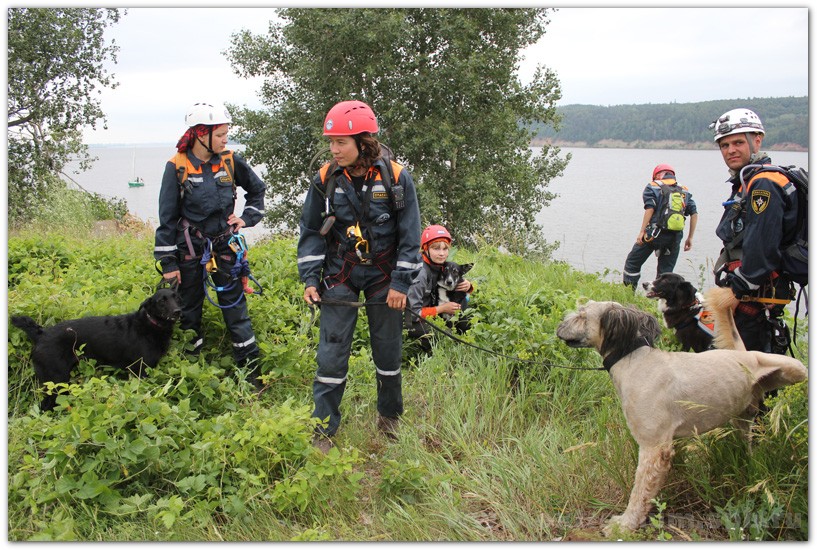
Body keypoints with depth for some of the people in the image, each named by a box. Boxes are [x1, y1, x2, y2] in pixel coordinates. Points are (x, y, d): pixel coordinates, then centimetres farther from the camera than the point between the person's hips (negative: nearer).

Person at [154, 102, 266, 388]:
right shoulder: (177, 166, -8)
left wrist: (247, 217, 3)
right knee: (189, 310, 9)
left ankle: (251, 369, 8)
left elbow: (257, 189, 17)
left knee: (235, 306, 1)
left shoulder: (230, 161, -1)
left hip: (224, 245, 1)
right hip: (189, 249, -1)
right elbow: (167, 217, -4)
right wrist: (168, 262, -5)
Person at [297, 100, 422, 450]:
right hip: (340, 275, 1)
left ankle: (389, 417, 31)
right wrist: (310, 278, -3)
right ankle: (323, 428, 12)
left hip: (384, 276, -1)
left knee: (388, 351, 10)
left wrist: (401, 282, -8)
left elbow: (410, 234, -5)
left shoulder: (396, 178, -10)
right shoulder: (325, 179, -5)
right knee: (331, 353, -1)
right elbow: (311, 231, 4)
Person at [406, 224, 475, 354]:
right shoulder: (420, 274, -26)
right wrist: (442, 309, -23)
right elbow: (413, 313, -26)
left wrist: (468, 286, -13)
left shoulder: (445, 267, -4)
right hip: (415, 323, -7)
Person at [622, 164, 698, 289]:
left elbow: (650, 209, -10)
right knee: (666, 271, 11)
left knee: (632, 262, 9)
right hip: (675, 237, 4)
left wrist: (641, 231, -12)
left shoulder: (653, 187, 4)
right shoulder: (684, 191, 16)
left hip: (655, 233, -4)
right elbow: (694, 213, 9)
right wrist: (690, 238, 13)